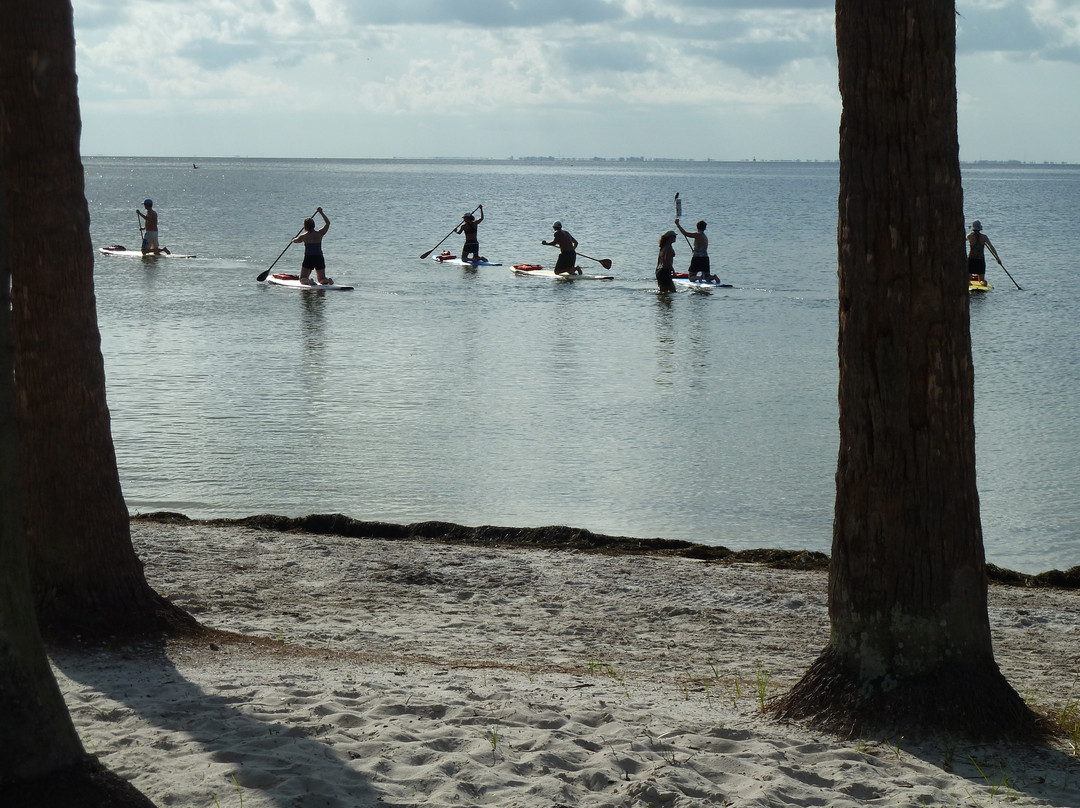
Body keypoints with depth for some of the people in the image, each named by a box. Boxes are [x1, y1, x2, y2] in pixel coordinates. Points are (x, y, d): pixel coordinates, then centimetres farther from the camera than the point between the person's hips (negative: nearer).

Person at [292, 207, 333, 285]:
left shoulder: (303, 236, -3)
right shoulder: (320, 234, -1)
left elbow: (295, 241, 20)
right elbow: (327, 223, 14)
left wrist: (293, 239, 44)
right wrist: (321, 212, 19)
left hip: (308, 259, -2)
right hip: (319, 259, 2)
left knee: (303, 279, 6)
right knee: (322, 279, 13)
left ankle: (308, 281, -29)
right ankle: (327, 280, -21)